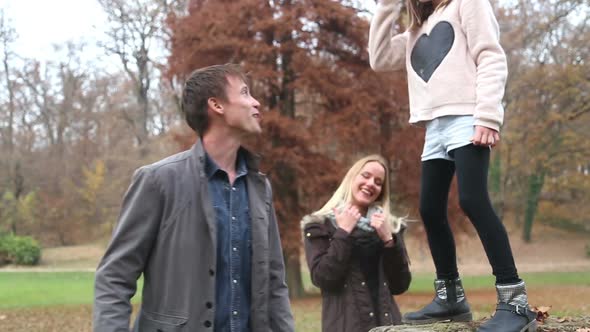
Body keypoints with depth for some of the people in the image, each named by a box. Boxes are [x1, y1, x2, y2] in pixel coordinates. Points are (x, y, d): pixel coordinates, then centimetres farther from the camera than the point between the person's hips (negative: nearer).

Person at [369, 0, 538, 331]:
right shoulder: (418, 31, 26)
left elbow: (492, 58, -5)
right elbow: (379, 59, 17)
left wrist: (488, 116, -17)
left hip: (466, 120, -7)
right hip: (435, 128, 7)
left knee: (473, 201, -19)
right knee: (431, 210, 3)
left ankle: (515, 302, -19)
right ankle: (451, 298, 12)